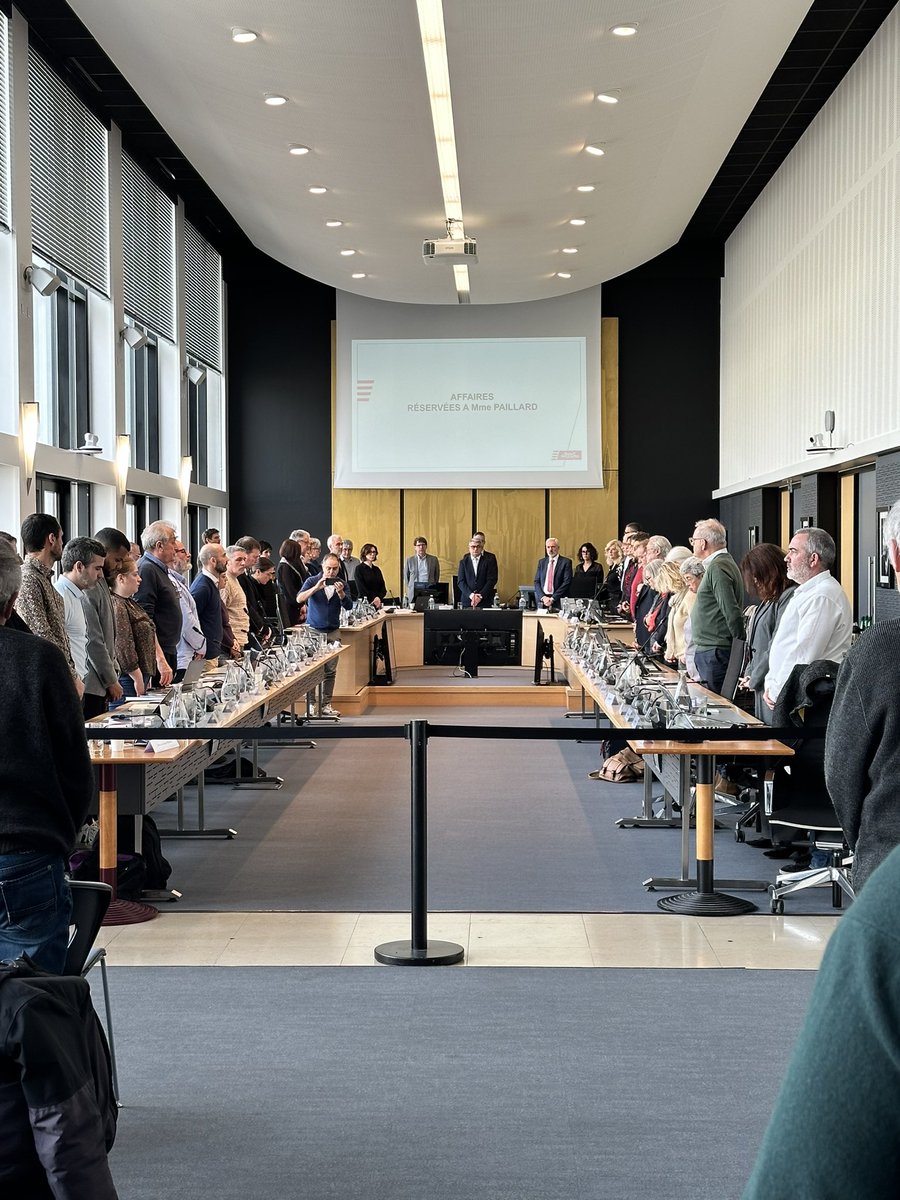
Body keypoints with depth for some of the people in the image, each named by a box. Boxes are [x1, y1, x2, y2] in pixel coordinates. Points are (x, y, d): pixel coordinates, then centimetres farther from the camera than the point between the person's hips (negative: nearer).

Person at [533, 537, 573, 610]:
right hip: (542, 600, 4)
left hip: (558, 602, -3)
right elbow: (536, 582, 10)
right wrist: (543, 597, -6)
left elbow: (567, 582, -7)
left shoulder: (566, 562, 0)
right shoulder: (541, 562, 14)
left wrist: (553, 598, -12)